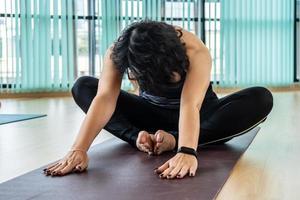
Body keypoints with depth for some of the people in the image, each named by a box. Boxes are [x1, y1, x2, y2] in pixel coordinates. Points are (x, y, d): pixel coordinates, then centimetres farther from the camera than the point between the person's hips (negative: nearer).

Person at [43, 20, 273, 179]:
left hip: (198, 114, -1)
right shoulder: (118, 52, -27)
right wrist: (79, 149, -54)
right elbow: (105, 99, -40)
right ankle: (139, 137, -32)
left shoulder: (195, 52, -35)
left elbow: (190, 105, -48)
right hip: (153, 113, 2)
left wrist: (187, 151, -65)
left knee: (262, 99, -32)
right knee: (83, 87, -19)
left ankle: (174, 139, -33)